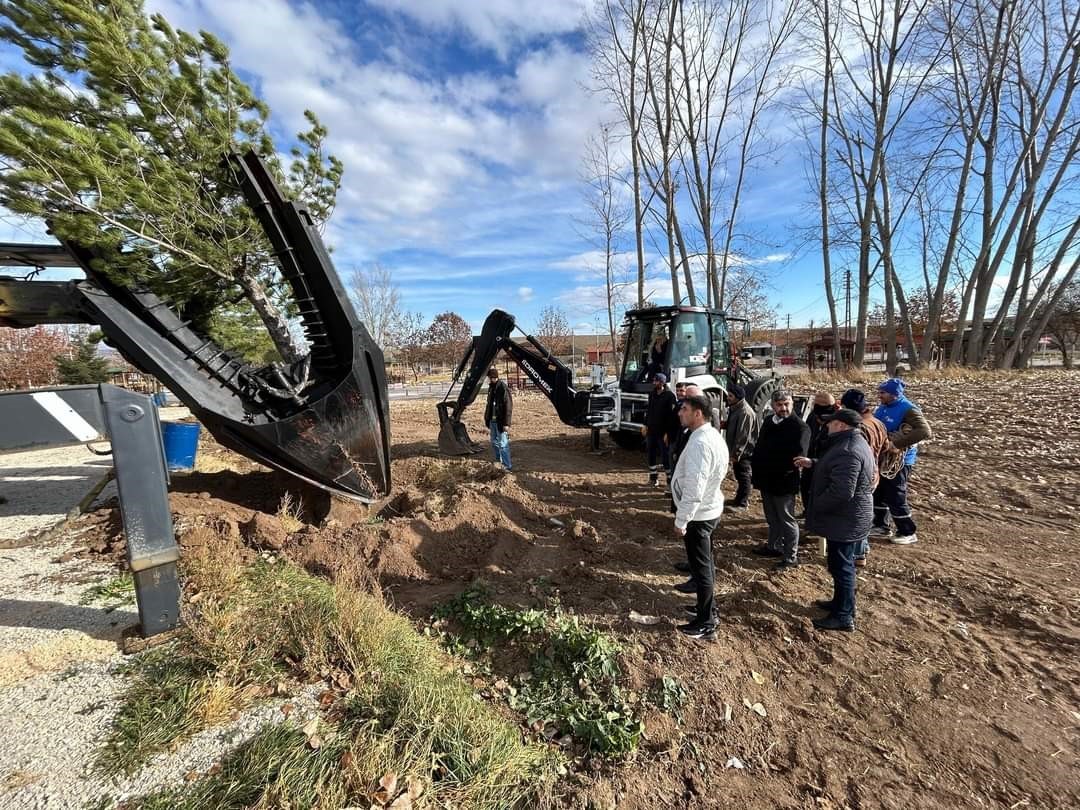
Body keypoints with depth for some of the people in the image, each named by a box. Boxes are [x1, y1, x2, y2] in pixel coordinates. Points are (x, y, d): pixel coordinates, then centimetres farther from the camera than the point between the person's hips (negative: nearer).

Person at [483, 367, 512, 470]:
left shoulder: (503, 388, -17)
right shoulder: (491, 388, 9)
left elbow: (508, 406, -18)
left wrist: (507, 423, -21)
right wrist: (487, 417, 16)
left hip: (501, 422, -9)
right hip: (493, 421, 9)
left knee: (503, 444, -4)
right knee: (494, 442, 19)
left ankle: (506, 466, 3)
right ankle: (498, 462, 35)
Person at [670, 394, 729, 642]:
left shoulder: (699, 443, -27)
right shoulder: (712, 435, 5)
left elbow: (694, 489, -30)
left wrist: (681, 520, -21)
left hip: (698, 514, -10)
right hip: (710, 509, 10)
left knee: (700, 567, 3)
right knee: (705, 563, 22)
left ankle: (706, 625, 18)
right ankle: (707, 609, 39)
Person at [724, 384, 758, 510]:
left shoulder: (745, 412, -22)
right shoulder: (735, 408, 10)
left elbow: (743, 436, -24)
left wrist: (736, 453, -22)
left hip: (743, 452, -10)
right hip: (737, 451, 10)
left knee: (743, 476, 1)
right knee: (739, 475, 20)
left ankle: (742, 503, 10)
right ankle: (741, 497, 33)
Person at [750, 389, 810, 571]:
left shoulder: (799, 427, -15)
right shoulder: (768, 422, 8)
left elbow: (798, 457, -21)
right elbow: (759, 446, 15)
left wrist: (779, 472, -17)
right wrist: (755, 467, 7)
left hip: (783, 482, -7)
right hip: (766, 480, 7)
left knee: (787, 520, 5)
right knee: (772, 518, 21)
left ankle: (791, 557, 17)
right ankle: (774, 546, 38)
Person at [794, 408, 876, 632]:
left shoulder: (847, 451, -28)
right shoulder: (854, 443, 8)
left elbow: (841, 492, -32)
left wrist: (816, 507, -19)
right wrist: (812, 464, 13)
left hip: (844, 520, -11)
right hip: (848, 518, 11)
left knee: (841, 566, 3)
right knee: (842, 565, 23)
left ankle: (844, 617, 16)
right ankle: (841, 602, 38)